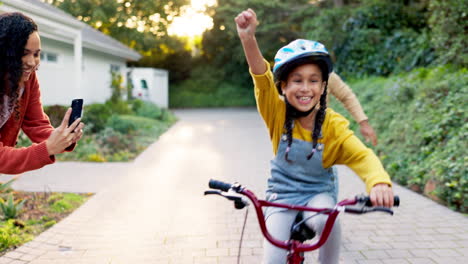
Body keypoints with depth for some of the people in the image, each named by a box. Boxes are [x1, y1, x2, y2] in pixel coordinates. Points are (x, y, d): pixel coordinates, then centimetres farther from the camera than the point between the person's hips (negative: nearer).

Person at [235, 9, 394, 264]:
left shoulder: (333, 125, -15)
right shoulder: (277, 113, -14)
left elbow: (362, 156, -27)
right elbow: (262, 79, -31)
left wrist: (380, 182, -50)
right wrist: (248, 38, -49)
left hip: (318, 193, 0)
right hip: (281, 195, 1)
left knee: (327, 221, -33)